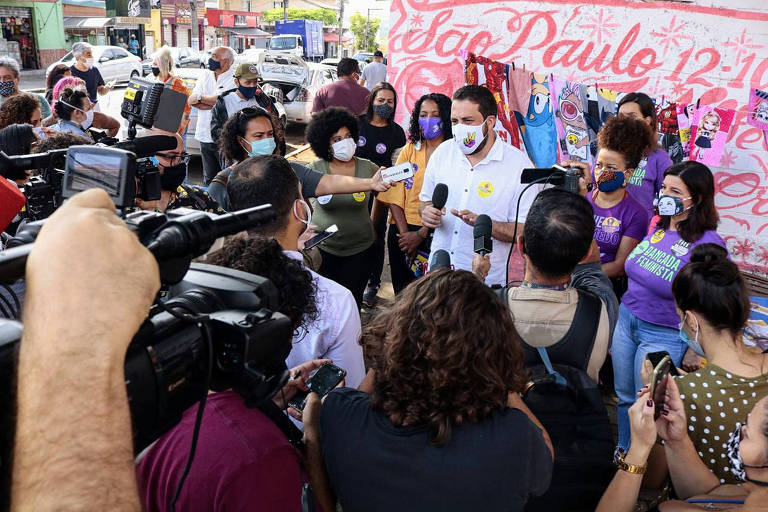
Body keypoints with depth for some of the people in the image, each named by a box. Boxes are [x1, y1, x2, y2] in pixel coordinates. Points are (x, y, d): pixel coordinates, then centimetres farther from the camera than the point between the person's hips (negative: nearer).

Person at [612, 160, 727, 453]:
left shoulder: (708, 244, -20)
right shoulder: (657, 226, 1)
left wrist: (696, 350, -11)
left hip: (664, 336, -6)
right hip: (625, 320, 6)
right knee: (624, 396, 20)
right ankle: (623, 453, 42)